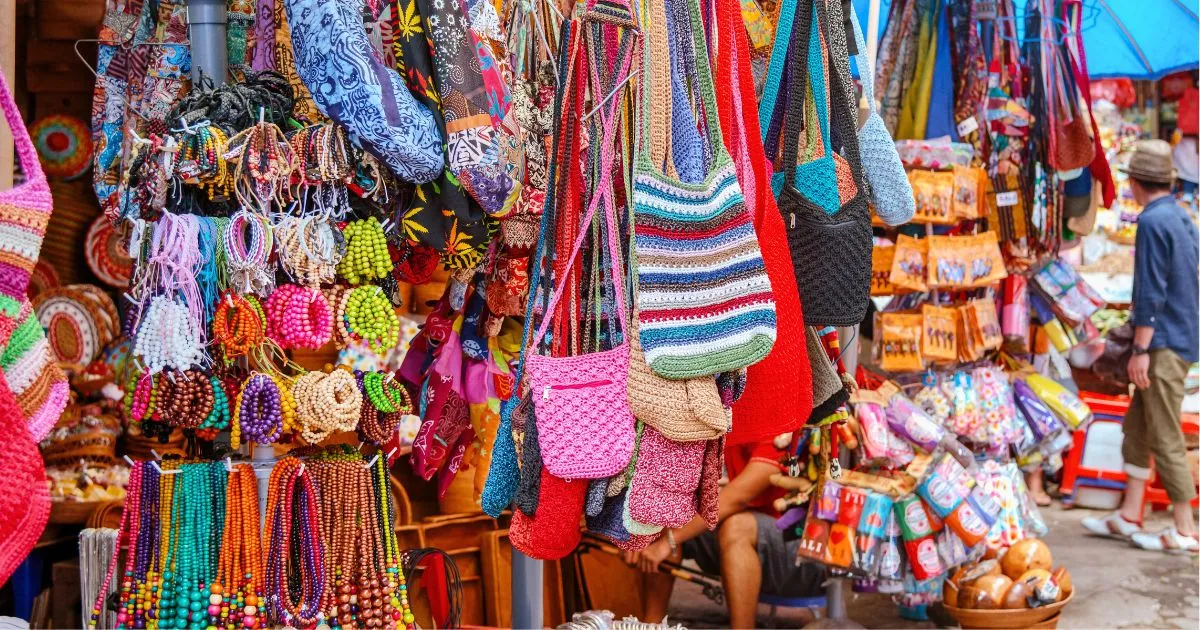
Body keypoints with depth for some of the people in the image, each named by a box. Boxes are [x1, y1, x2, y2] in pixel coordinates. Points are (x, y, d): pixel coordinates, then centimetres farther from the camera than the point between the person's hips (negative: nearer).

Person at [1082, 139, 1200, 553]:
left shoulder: (1152, 222, -16)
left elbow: (1150, 293, -20)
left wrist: (1141, 349, -18)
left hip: (1165, 345, -10)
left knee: (1166, 438, -3)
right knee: (1136, 427, 14)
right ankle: (1128, 517, 20)